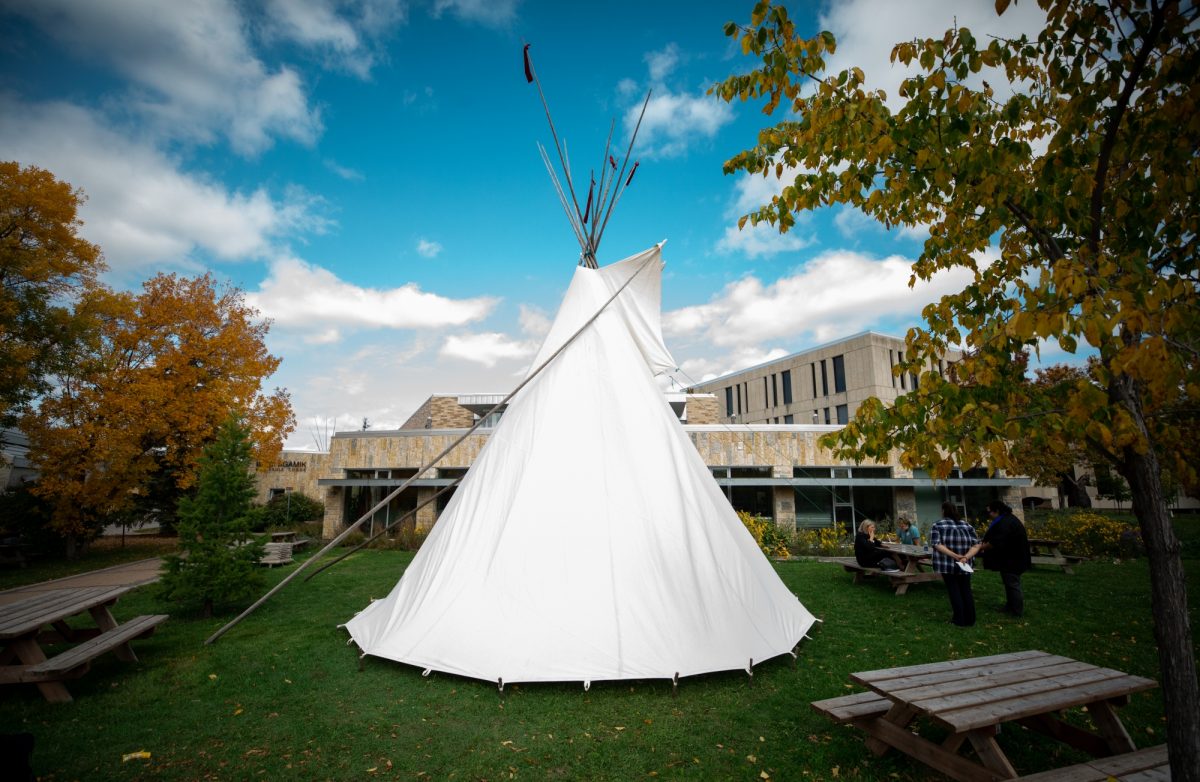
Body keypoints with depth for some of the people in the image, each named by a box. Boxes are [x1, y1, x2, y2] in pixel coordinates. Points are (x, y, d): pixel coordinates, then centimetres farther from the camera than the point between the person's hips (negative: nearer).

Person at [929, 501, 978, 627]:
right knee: (966, 590, 15)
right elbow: (976, 544, -2)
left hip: (947, 564, -3)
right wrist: (966, 557, -13)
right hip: (964, 565, 3)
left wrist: (954, 556, -18)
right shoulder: (966, 525, 8)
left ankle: (960, 620, 11)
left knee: (954, 590, 7)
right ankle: (970, 619, 21)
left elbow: (937, 545, -15)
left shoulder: (937, 525, -3)